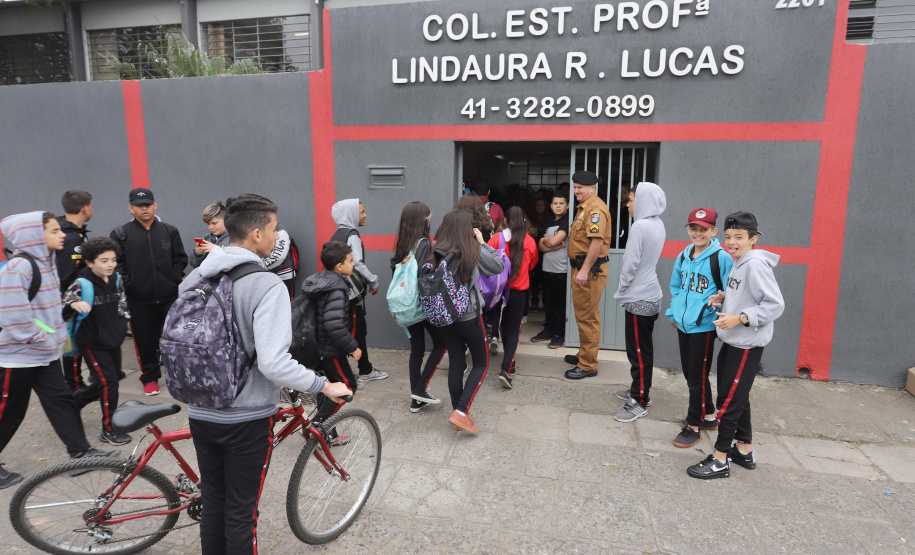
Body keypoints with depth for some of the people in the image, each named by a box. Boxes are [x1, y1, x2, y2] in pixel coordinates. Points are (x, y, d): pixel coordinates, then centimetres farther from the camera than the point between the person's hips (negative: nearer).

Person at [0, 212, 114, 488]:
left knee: (60, 399, 10)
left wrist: (55, 334, 14)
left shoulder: (47, 262, 8)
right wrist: (36, 336, -15)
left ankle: (80, 450, 16)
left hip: (46, 351, 8)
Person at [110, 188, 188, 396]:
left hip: (170, 297, 1)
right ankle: (150, 377, 24)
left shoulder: (170, 231, 6)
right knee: (146, 340, 9)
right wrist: (128, 284, -9)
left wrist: (175, 279, -2)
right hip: (139, 300, -1)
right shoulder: (121, 234, 0)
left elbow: (180, 259, 9)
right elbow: (116, 263, 0)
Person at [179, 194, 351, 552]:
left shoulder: (194, 278, -1)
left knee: (212, 504, 21)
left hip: (201, 414, 6)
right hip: (247, 419, -6)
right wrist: (323, 386, -17)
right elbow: (273, 363, -29)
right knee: (241, 513, 11)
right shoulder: (267, 285, -22)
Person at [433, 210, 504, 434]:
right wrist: (482, 242, 2)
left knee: (455, 362, 15)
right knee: (481, 363, 11)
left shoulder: (436, 251, -4)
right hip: (468, 315, -4)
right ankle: (461, 412, 0)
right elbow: (498, 267, -2)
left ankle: (457, 412, 23)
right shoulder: (473, 251, -13)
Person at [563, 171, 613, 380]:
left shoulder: (595, 208, -16)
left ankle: (588, 365, 3)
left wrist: (584, 270, -27)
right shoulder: (584, 207, 18)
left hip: (590, 270, -11)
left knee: (587, 317, -5)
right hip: (582, 268, 11)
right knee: (584, 315, 19)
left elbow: (597, 241, -25)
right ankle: (584, 355, 33)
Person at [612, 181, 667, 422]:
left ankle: (640, 402, 8)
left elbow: (630, 264, -19)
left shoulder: (640, 226, -19)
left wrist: (621, 291, -4)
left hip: (638, 298, -9)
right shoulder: (658, 225, 9)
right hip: (650, 295, 9)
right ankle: (640, 390, 30)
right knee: (642, 348, 18)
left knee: (639, 350, -1)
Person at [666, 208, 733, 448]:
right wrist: (673, 314, 14)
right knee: (689, 373, 17)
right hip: (683, 324, 7)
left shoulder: (721, 258, -12)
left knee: (698, 376, 3)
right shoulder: (683, 256, 7)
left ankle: (693, 426, 17)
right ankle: (708, 416, 36)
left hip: (704, 327, -7)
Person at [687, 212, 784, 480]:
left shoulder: (756, 264, -18)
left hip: (747, 346, -10)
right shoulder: (738, 264, 11)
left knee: (729, 401, -3)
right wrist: (723, 298, 5)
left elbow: (775, 304, -21)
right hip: (732, 341, 10)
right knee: (736, 398, 18)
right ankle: (744, 451, 32)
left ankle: (720, 460, 7)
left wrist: (740, 318, -25)